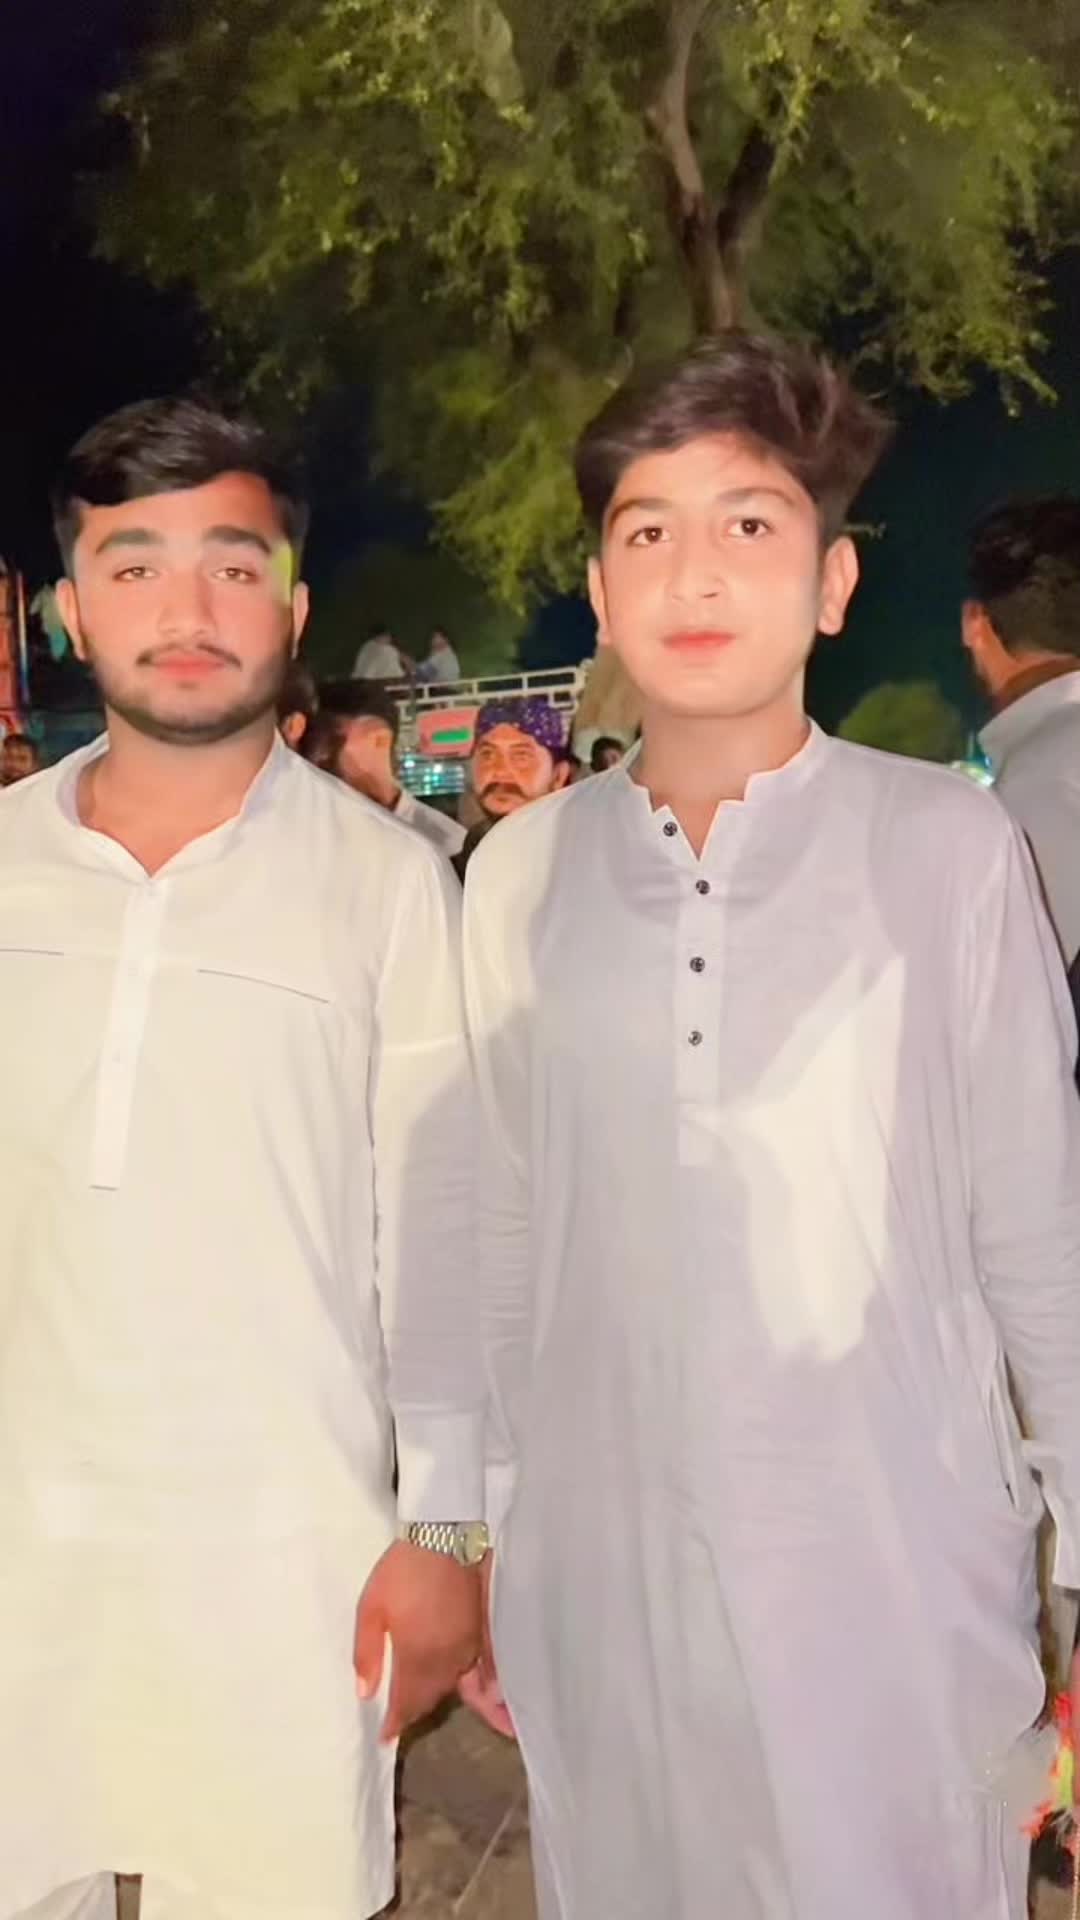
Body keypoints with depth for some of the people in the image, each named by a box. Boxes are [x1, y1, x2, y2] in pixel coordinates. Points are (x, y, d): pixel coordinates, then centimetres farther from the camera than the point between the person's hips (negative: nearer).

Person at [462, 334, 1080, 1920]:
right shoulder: (520, 874, -2)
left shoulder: (951, 850, -9)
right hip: (599, 1579, 3)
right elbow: (508, 1253, 5)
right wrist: (483, 1549, 10)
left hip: (899, 1577, -2)